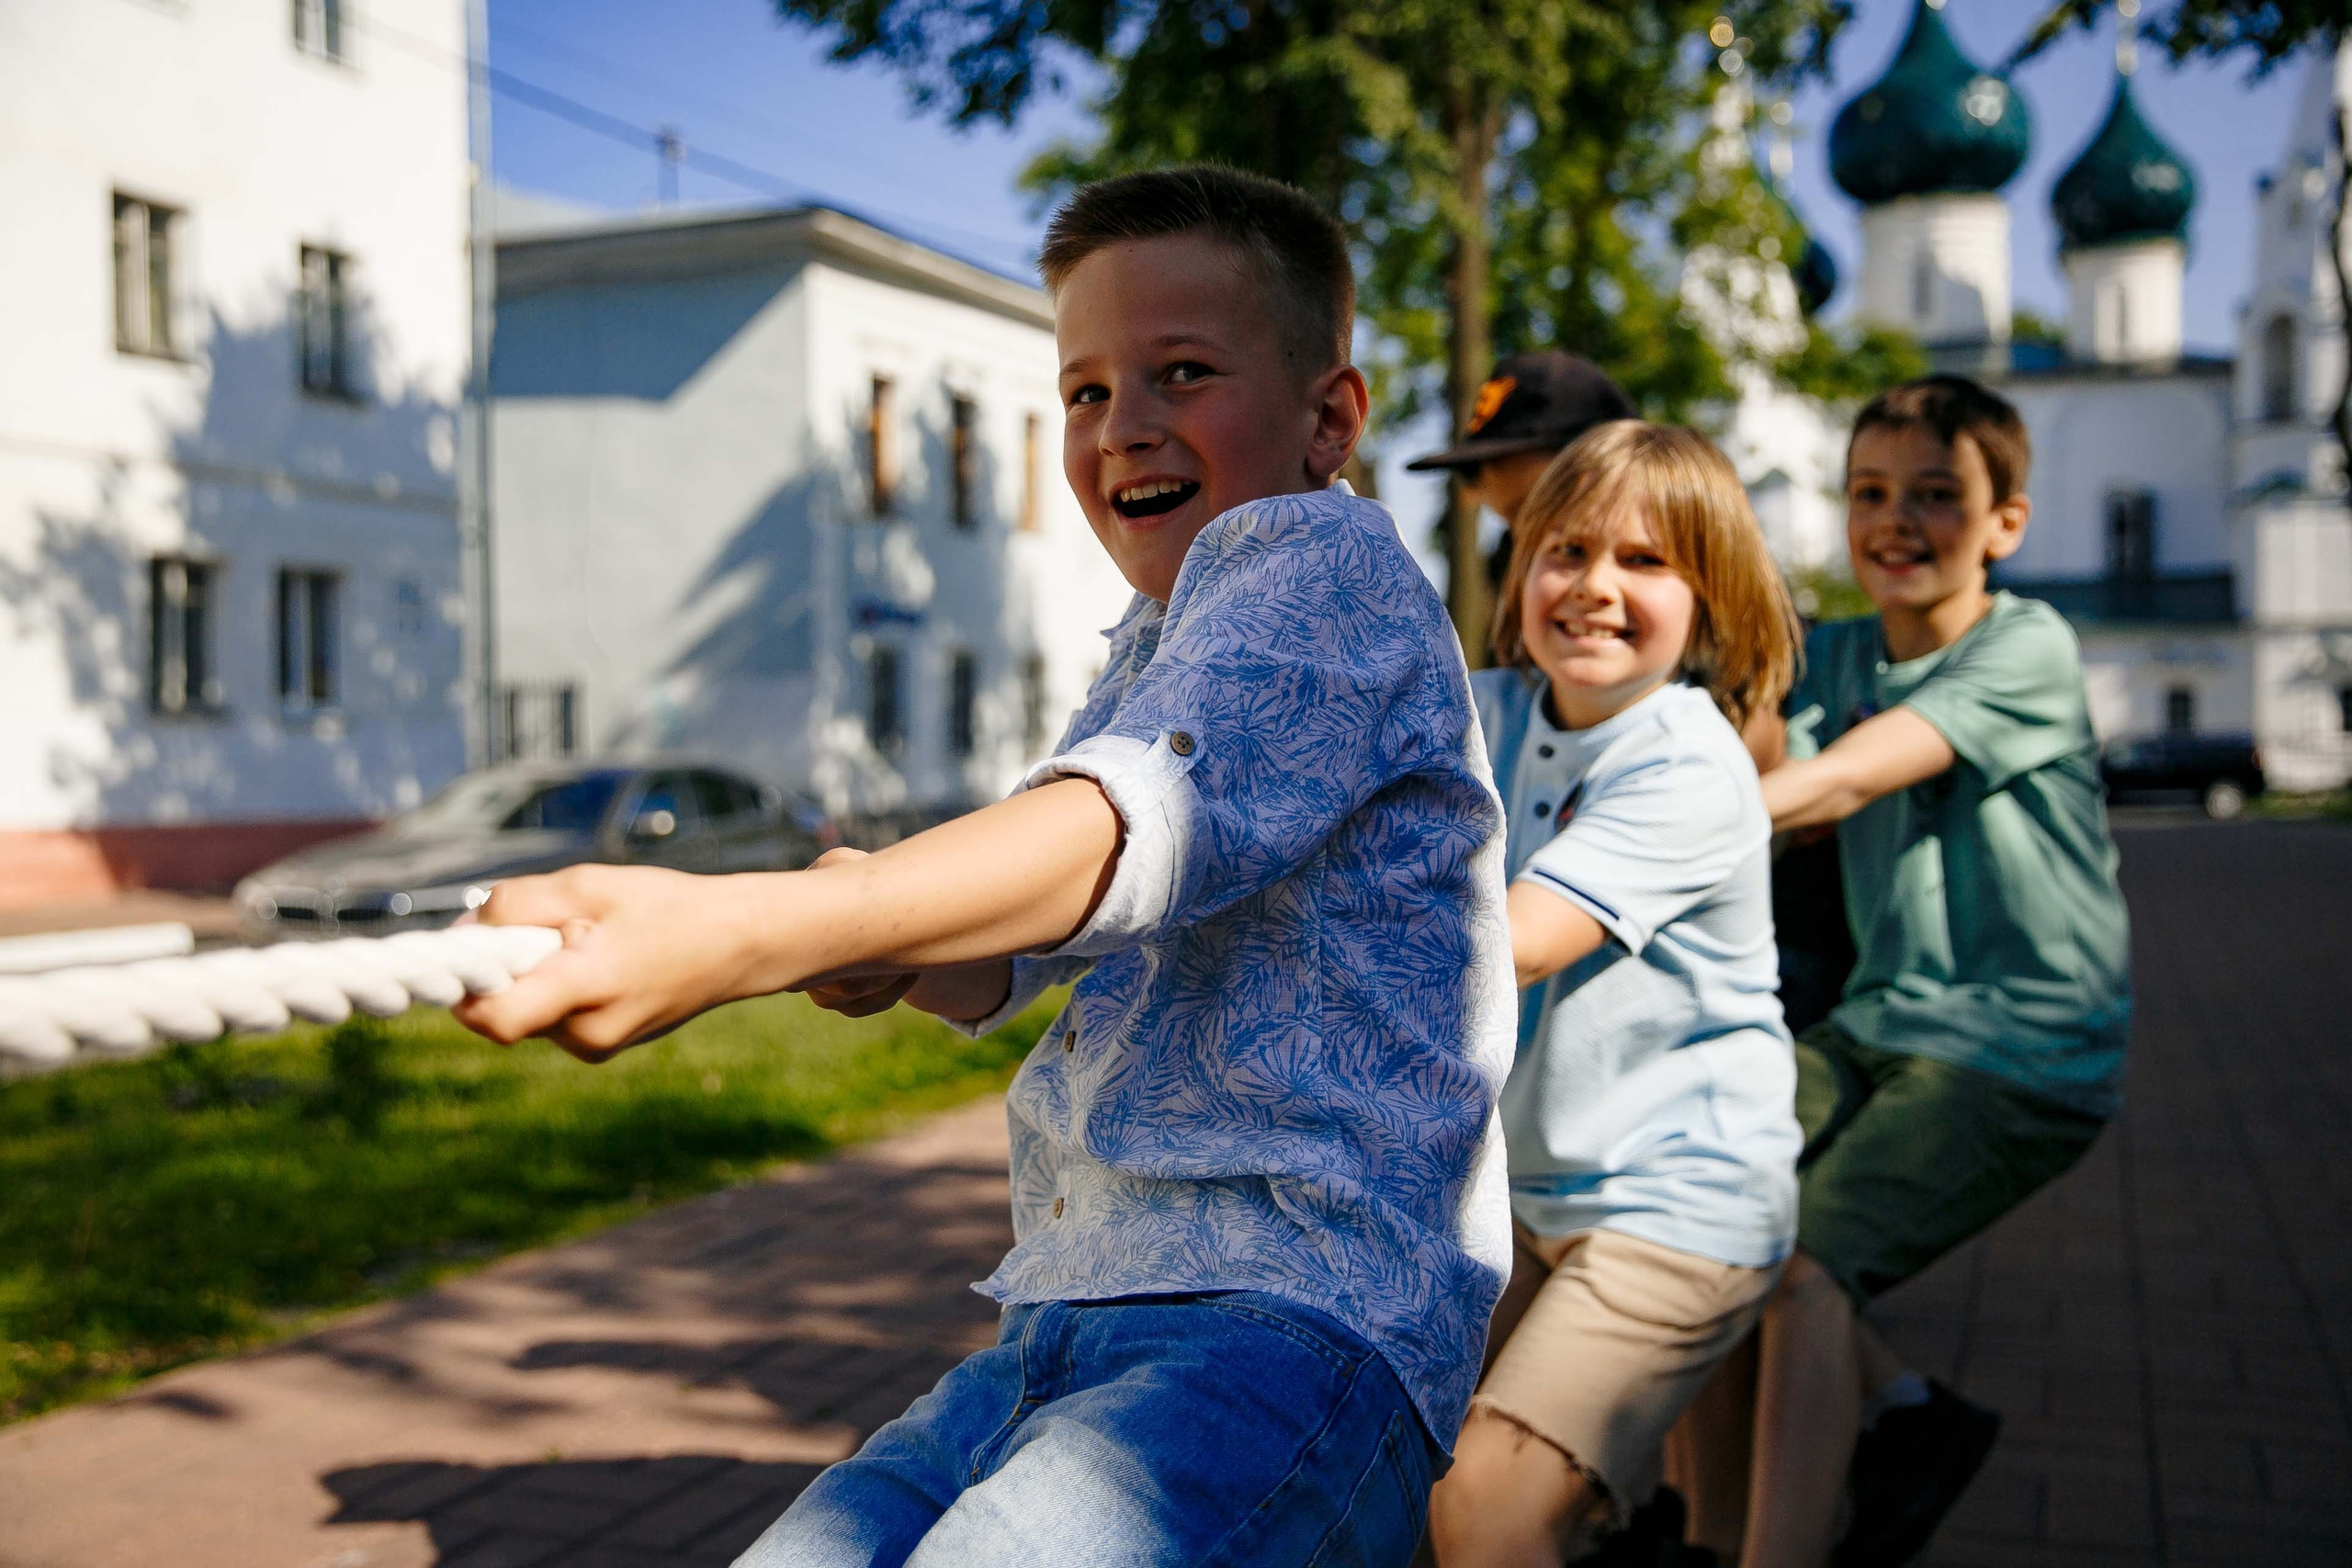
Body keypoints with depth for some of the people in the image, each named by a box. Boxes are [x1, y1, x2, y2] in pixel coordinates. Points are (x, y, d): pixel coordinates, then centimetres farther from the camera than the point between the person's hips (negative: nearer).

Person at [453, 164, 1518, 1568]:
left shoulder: (1323, 556, -6)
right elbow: (1000, 966, 22)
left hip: (1294, 1316, -9)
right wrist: (882, 943, -3)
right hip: (1067, 1326, 9)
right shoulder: (1149, 656, 24)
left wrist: (742, 931, -40)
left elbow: (1139, 818, -27)